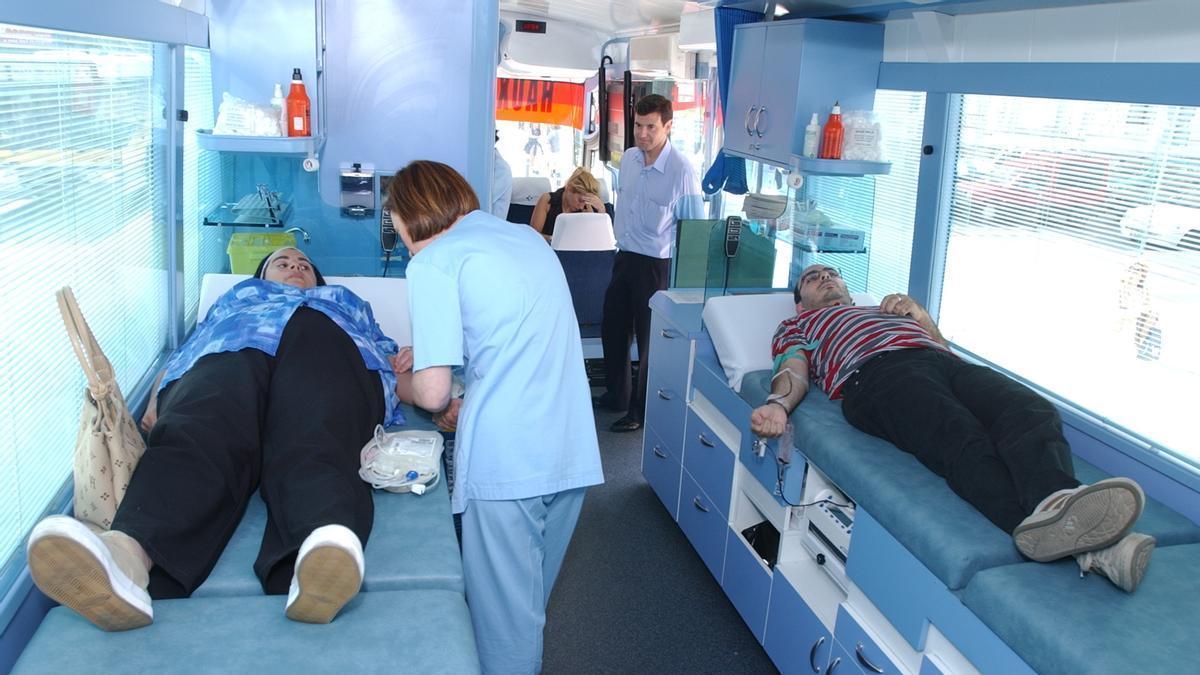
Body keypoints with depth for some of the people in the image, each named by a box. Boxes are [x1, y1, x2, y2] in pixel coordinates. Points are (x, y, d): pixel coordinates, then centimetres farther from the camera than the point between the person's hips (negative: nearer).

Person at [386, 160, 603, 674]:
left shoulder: (433, 263, -4)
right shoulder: (531, 238, 18)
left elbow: (433, 394, -10)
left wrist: (403, 386, 13)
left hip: (505, 461, -7)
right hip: (574, 453, 7)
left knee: (504, 617, 7)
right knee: (531, 601, 23)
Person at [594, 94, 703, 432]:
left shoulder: (681, 170, -17)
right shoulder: (629, 159, 2)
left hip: (657, 264, -7)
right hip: (625, 257, 7)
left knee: (649, 338, 4)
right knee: (612, 328, 17)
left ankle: (641, 410, 20)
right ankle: (617, 394, 37)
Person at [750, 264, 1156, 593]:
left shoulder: (889, 309, 46)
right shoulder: (798, 324, 36)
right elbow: (794, 373, 14)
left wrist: (920, 316, 16)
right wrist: (778, 404, -10)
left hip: (943, 362, 5)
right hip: (875, 371, -5)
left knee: (1032, 414, -29)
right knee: (963, 440, -36)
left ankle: (1056, 505, -57)